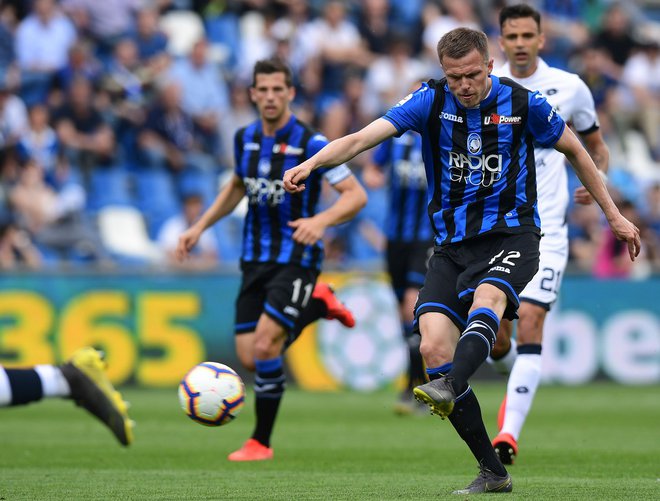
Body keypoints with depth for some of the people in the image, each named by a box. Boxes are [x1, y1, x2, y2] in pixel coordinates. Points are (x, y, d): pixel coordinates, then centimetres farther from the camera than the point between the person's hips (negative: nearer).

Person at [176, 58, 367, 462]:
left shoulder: (310, 144, -14)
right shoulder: (245, 138, 5)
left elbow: (357, 194, -16)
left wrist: (321, 221, -34)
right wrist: (200, 227, 17)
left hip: (296, 258, -6)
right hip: (255, 258, 6)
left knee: (265, 345, -19)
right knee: (250, 358, 1)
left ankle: (261, 441, -2)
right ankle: (316, 305, 28)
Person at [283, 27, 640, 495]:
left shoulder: (523, 104, -3)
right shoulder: (431, 101, -3)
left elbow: (574, 150, 13)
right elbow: (364, 137, -14)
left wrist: (614, 215, 16)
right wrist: (312, 162, -32)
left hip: (511, 235, -2)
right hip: (452, 243, 2)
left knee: (486, 298, -36)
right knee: (434, 346, -15)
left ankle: (448, 389, -61)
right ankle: (493, 472, -7)